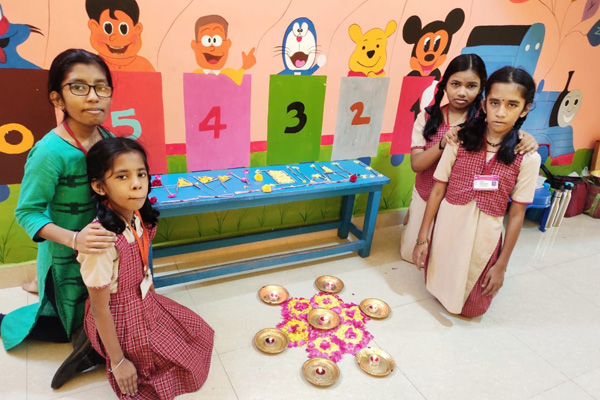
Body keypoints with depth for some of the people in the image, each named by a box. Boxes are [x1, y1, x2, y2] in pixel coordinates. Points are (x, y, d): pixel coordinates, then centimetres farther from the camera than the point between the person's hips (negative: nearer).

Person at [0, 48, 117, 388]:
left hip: (102, 248, 6)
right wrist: (74, 239, -34)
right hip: (66, 259, -6)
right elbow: (27, 212, -22)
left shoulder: (107, 138, -9)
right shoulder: (51, 151, -29)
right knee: (68, 326, 17)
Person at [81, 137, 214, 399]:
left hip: (145, 303, 7)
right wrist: (117, 361, -15)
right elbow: (99, 309, -24)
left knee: (197, 333, 20)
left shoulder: (138, 220, -13)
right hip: (120, 319, -7)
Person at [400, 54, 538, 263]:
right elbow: (416, 164, -18)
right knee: (410, 253, 19)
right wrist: (443, 143, -36)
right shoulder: (427, 117, -12)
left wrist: (526, 139, -43)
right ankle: (411, 218, 47)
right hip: (425, 199, 1)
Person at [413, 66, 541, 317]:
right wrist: (422, 238, -4)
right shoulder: (460, 141, -9)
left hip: (484, 239, 0)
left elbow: (516, 214, -6)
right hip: (448, 229, 1)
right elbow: (437, 191, -5)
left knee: (471, 308, 15)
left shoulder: (528, 158, -10)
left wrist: (502, 265, -3)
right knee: (437, 290, 15)